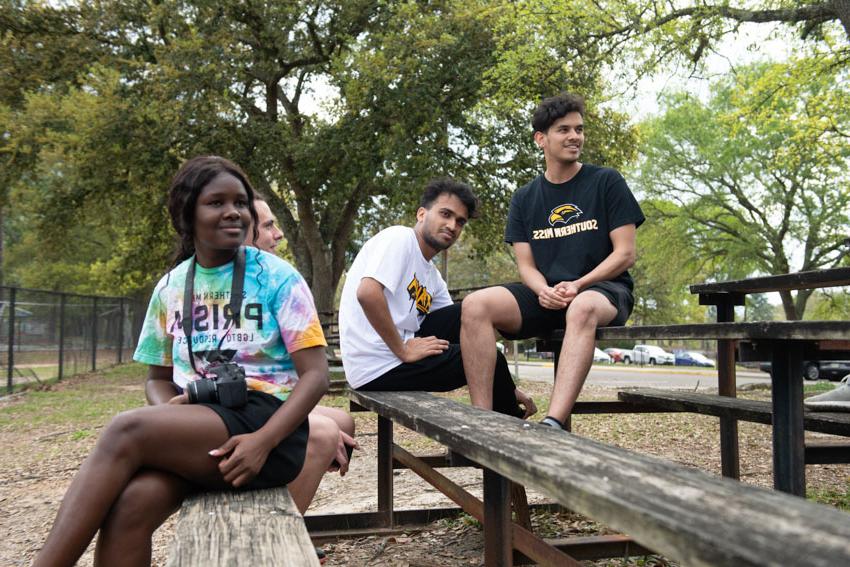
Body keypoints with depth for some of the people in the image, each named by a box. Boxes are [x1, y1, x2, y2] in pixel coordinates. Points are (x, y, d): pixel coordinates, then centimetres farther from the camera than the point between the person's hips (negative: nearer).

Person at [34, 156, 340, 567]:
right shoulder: (170, 289, 11)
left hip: (264, 422, -4)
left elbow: (315, 375, -6)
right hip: (189, 432, 4)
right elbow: (158, 378, 19)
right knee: (127, 507, -28)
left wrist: (262, 441, -21)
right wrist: (167, 411, -7)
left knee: (126, 432, -27)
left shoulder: (277, 279, -2)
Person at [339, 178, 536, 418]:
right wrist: (403, 351, -19)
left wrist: (507, 388, 10)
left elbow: (456, 326, 14)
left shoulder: (432, 276, 14)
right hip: (378, 368, -8)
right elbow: (367, 293, -26)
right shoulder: (399, 238, -10)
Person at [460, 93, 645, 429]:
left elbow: (625, 254, -2)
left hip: (603, 288, -3)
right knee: (475, 305, -24)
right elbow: (526, 265, 9)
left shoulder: (606, 182, 4)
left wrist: (577, 286, -16)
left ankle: (553, 425, -52)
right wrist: (544, 290, -14)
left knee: (582, 308, -41)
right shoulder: (525, 199, 14)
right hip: (546, 295, 4)